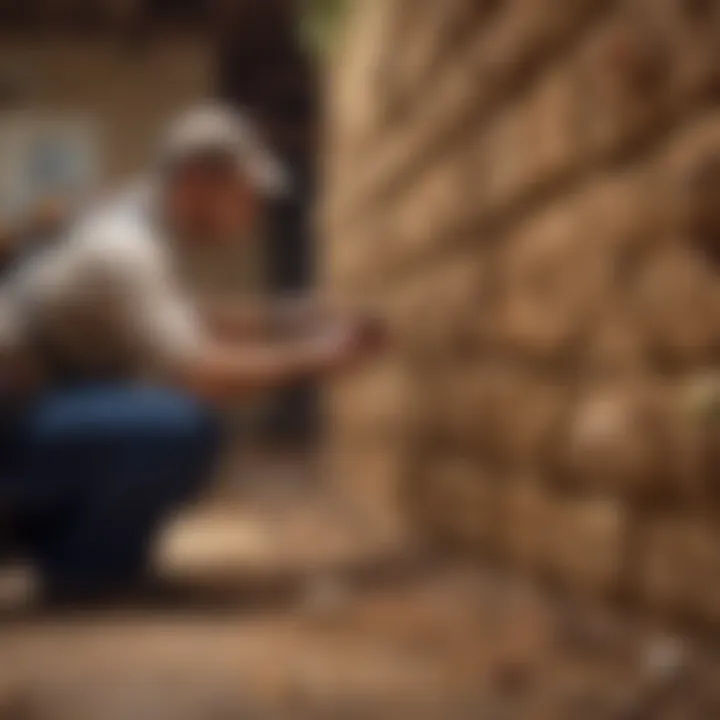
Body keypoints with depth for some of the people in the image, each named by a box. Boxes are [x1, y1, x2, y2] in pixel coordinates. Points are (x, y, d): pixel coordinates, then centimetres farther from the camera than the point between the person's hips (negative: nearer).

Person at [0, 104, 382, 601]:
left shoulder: (143, 226, 6)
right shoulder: (124, 249, -23)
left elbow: (182, 320, 23)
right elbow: (198, 374, -32)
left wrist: (280, 320, 10)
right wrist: (310, 359, -18)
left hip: (45, 405, 10)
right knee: (181, 425, -28)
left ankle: (52, 523, 16)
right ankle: (87, 567, -7)